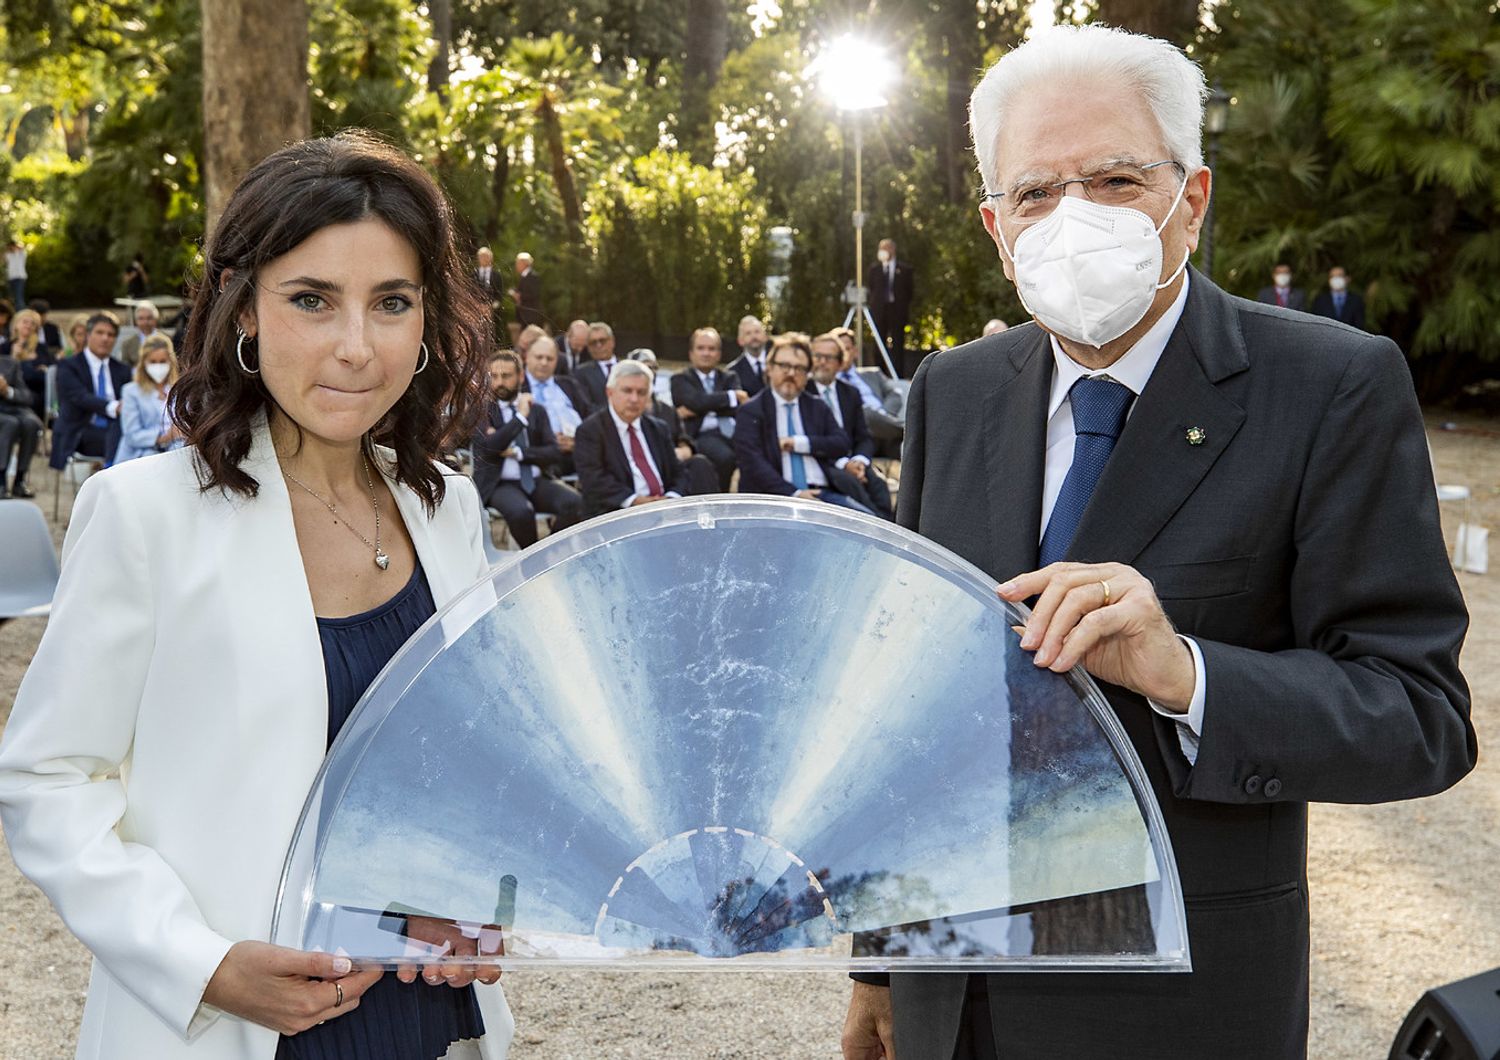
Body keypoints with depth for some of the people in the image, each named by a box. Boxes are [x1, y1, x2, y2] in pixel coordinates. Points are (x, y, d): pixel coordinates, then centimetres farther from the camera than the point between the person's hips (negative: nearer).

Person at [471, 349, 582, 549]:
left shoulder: (537, 410, 13)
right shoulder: (481, 411, 2)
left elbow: (554, 453, 3)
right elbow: (491, 446, -16)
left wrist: (516, 452, -10)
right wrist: (521, 416, -12)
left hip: (537, 481, 3)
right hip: (499, 484, -3)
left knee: (574, 502, -25)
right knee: (520, 511, -36)